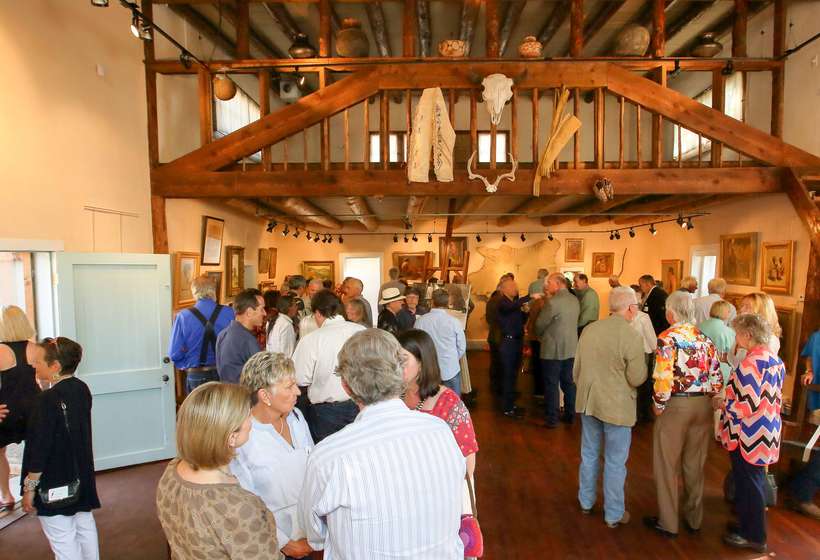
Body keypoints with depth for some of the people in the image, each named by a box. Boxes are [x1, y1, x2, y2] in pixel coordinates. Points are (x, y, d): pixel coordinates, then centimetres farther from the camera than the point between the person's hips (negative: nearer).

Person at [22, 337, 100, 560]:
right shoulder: (81, 389, -1)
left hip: (54, 484, -8)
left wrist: (30, 487, -11)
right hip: (81, 477, 8)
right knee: (85, 525, 21)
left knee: (63, 540, 5)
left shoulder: (47, 400, -23)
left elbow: (40, 448, -21)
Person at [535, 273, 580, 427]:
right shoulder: (575, 300, 4)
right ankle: (569, 415, 25)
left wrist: (540, 336, 8)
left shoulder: (553, 302, -18)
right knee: (568, 383, 16)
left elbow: (540, 324, -12)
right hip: (571, 349, 7)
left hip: (553, 350, -7)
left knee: (551, 385, 2)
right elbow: (573, 321, 10)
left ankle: (551, 419, 9)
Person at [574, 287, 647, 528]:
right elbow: (637, 379, -15)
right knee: (615, 462, 9)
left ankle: (586, 502, 34)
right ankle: (614, 514, 22)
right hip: (616, 407, -5)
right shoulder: (632, 337, -18)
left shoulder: (589, 329, -1)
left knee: (589, 454, 19)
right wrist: (643, 364, 5)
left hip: (588, 402, 5)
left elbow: (576, 368, 8)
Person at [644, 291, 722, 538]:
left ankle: (668, 522, 19)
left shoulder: (667, 338, -15)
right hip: (703, 405, 6)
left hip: (675, 405, -6)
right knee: (695, 465, 18)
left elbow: (664, 378, -22)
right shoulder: (705, 338, 3)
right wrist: (706, 399, 14)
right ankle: (694, 519, 32)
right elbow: (717, 378, 3)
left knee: (667, 465, 9)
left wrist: (658, 405, -8)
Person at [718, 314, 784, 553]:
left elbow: (746, 406, -26)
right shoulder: (776, 360, 4)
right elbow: (773, 399, 13)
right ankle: (749, 525, 36)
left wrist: (723, 403, -9)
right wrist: (731, 399, 14)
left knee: (748, 483, 6)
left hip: (749, 436, -9)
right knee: (754, 481, 21)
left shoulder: (751, 364, -24)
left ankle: (754, 537, 21)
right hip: (766, 432, 9)